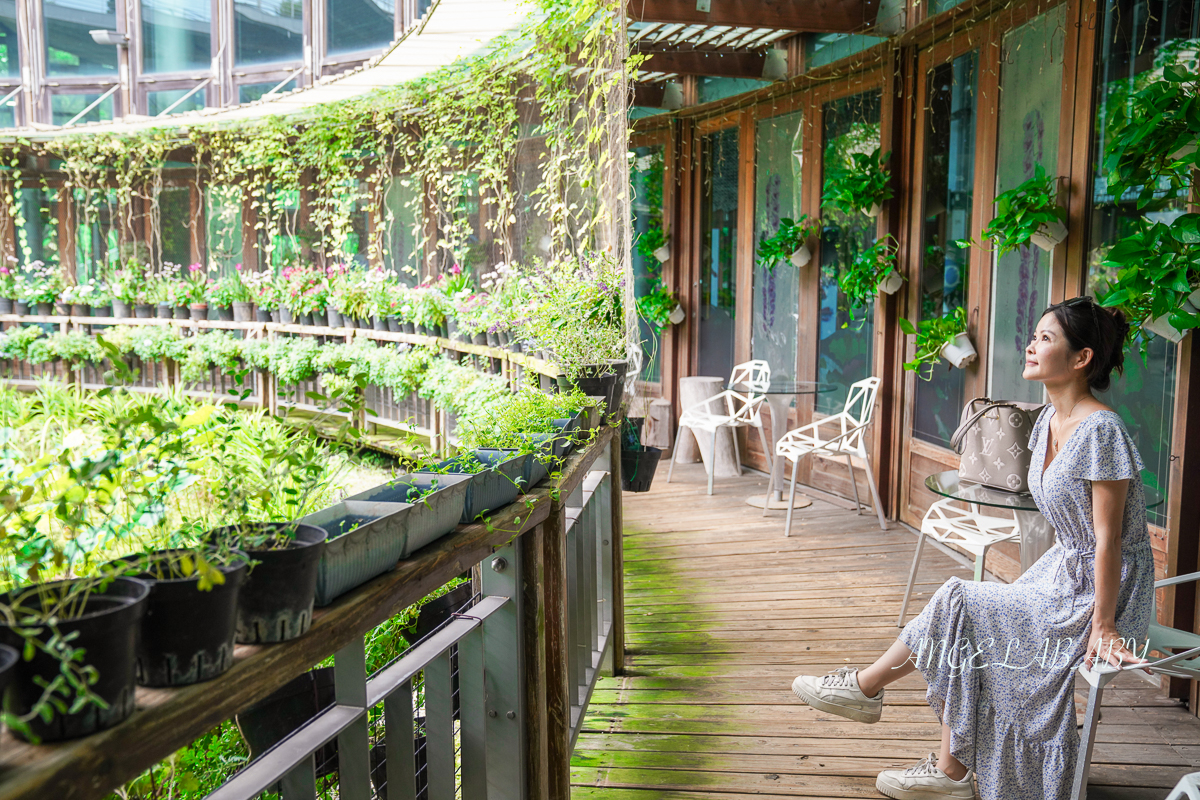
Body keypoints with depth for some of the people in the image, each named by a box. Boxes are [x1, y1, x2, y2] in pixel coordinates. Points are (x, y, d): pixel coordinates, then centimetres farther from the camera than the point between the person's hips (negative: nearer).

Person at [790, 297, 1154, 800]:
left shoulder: (1100, 429, -24)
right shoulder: (1050, 420, 4)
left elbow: (1108, 539, -22)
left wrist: (1102, 625, -20)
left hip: (1098, 593, -8)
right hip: (1064, 572, 8)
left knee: (957, 607, -13)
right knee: (964, 642, -2)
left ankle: (865, 687, 5)